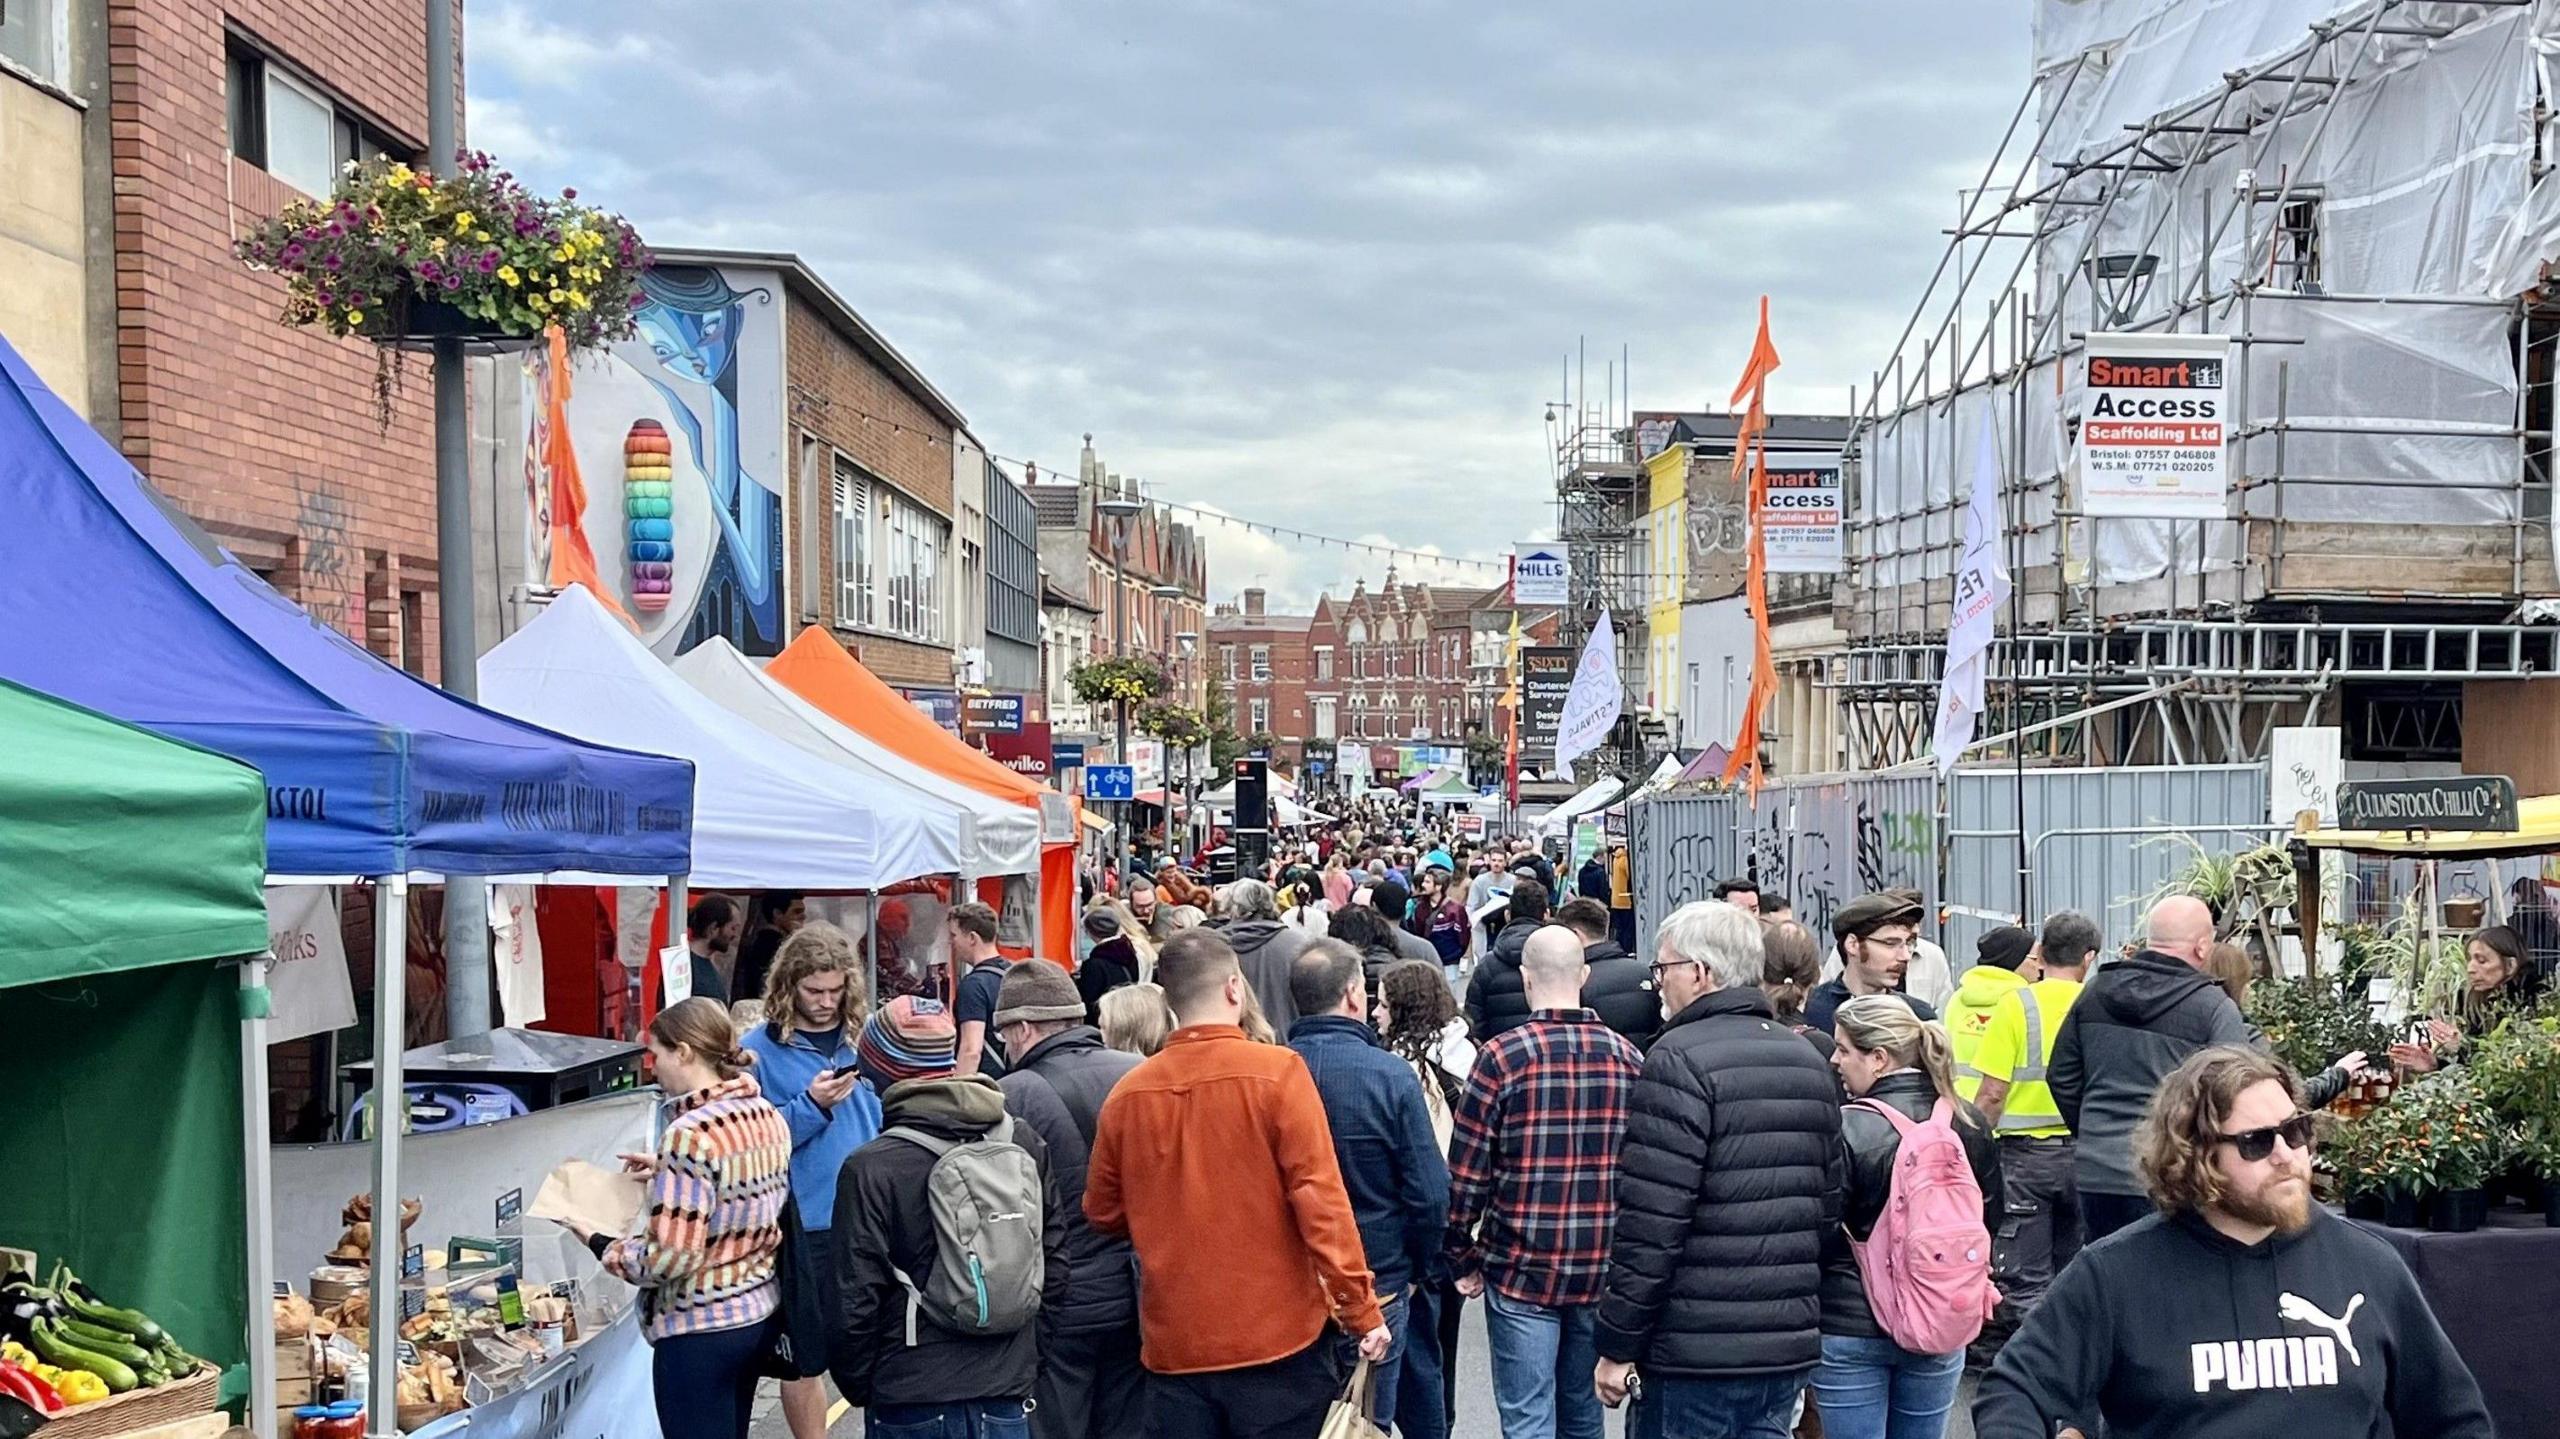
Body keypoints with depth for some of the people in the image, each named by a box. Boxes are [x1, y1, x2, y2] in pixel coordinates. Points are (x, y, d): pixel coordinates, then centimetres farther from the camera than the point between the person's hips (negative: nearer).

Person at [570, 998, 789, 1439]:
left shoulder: (691, 1133, -22)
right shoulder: (768, 1116, 3)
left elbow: (671, 1258, -23)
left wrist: (597, 1243, -8)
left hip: (699, 1328, -8)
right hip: (758, 1311, 8)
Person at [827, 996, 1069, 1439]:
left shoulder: (871, 1168, -13)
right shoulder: (1026, 1144, 1)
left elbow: (855, 1302, -10)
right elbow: (1054, 1269, 6)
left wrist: (858, 1386, 5)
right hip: (1007, 1397, 4)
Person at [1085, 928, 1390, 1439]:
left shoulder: (1126, 1094, -2)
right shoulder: (1276, 1071, -12)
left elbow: (1104, 1212, 9)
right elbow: (1320, 1199, -15)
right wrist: (1361, 1308, -8)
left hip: (1173, 1345, 3)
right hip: (1277, 1337, -3)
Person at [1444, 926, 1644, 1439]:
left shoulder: (1503, 1055, -11)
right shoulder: (1627, 1056, 1)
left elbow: (1467, 1172, -9)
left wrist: (1462, 1258, 2)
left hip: (1522, 1270, -4)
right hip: (1603, 1271, 4)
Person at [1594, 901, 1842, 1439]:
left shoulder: (1681, 1060, -14)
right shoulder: (1810, 1061, 12)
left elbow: (1651, 1224, -17)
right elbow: (1830, 1204, 16)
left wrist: (1617, 1346, -11)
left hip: (1696, 1353, -7)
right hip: (1791, 1350, 7)